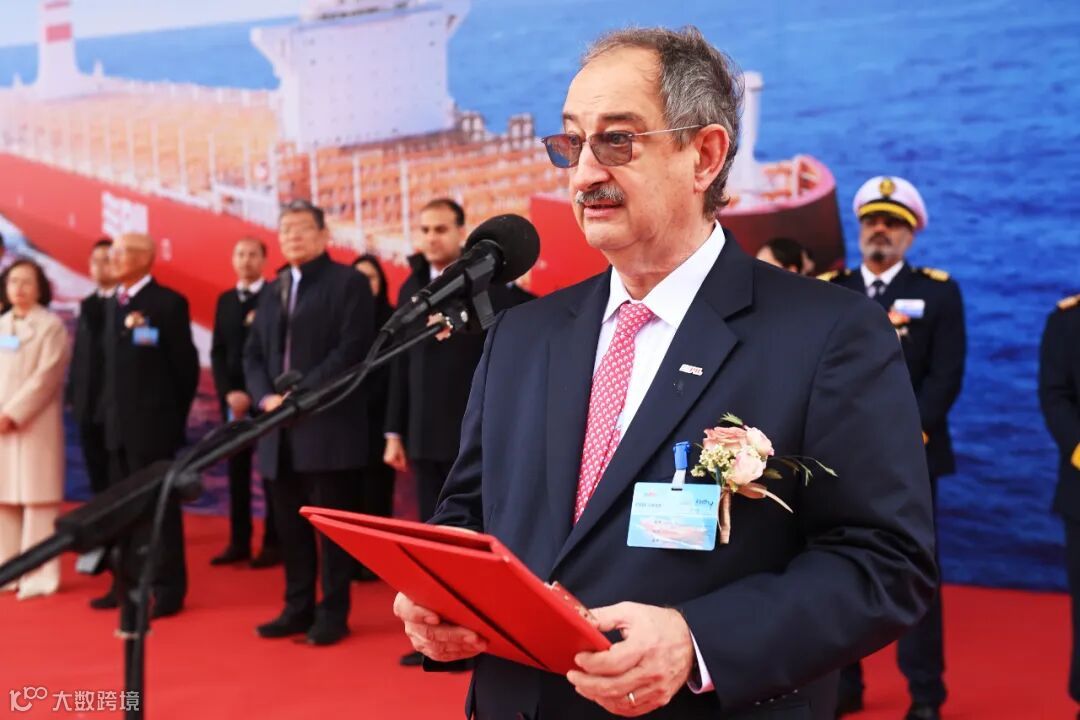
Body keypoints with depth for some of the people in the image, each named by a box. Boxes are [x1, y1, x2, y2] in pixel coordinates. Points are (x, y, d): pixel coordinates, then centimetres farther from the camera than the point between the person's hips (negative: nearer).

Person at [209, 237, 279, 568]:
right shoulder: (225, 300, 14)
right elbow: (217, 351, 10)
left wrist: (256, 394, -13)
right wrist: (229, 392, -4)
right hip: (232, 398, 5)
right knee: (237, 471, 7)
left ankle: (273, 543, 4)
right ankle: (239, 542, 12)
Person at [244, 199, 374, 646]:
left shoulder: (348, 283, -2)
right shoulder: (272, 292, 20)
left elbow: (351, 349, -13)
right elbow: (252, 354, 16)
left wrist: (302, 393, -17)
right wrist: (265, 397, -3)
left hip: (329, 426, -7)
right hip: (280, 430, 7)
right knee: (290, 525, 10)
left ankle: (333, 614, 7)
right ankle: (298, 609, 20)